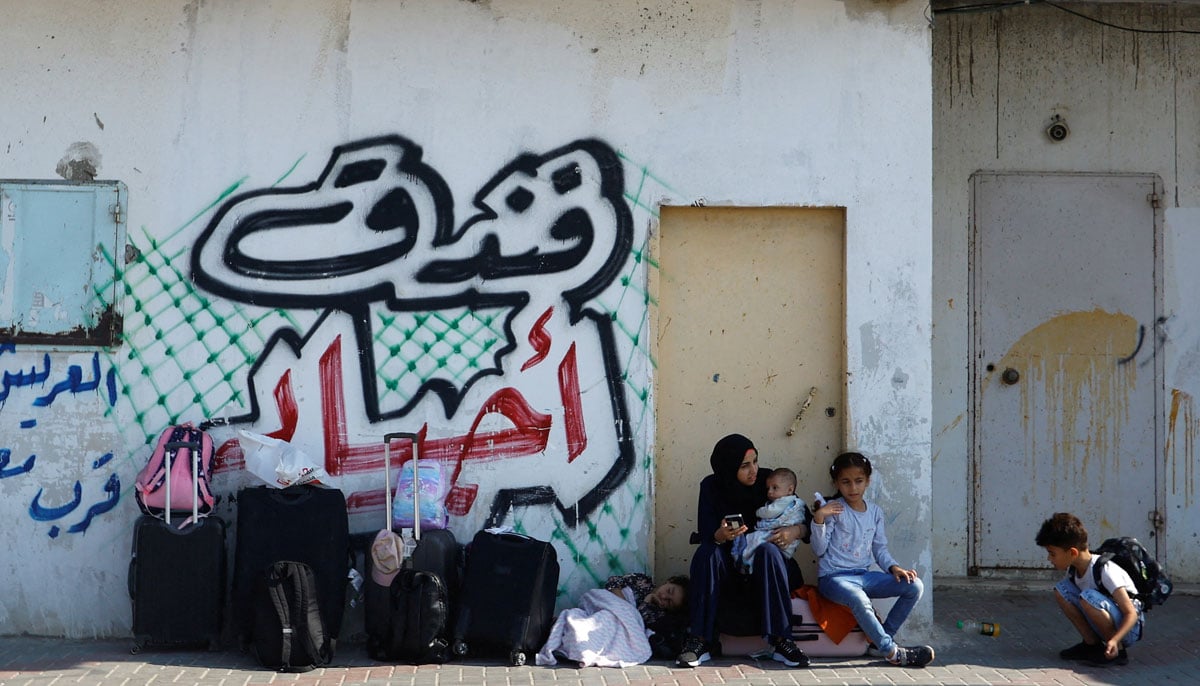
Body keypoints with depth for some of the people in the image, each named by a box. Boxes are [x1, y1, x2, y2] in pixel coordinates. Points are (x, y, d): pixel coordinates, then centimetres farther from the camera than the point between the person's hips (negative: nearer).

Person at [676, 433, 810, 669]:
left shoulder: (769, 480, -6)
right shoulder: (711, 486, -4)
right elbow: (706, 535, -13)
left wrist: (796, 531, -25)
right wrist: (722, 535, -36)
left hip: (762, 560, -1)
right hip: (729, 556, 1)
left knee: (768, 551, -34)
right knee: (706, 552, -30)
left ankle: (781, 641, -37)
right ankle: (699, 642, -33)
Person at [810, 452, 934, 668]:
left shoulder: (875, 512, 12)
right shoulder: (833, 509, -4)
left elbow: (880, 549, 14)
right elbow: (819, 550, -6)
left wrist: (894, 567, -4)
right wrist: (819, 518, -18)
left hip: (864, 575, 6)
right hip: (833, 577, -6)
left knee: (914, 586, -10)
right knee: (859, 600, -40)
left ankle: (882, 639, -6)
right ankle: (892, 652, -27)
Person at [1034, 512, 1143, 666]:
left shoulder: (1104, 571, -26)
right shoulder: (1073, 570, -3)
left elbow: (1131, 613, -27)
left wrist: (1115, 640, -41)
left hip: (1128, 630, -7)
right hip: (1104, 629, 7)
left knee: (1088, 597, -33)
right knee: (1061, 590, -7)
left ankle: (1118, 651, -15)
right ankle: (1092, 644, -1)